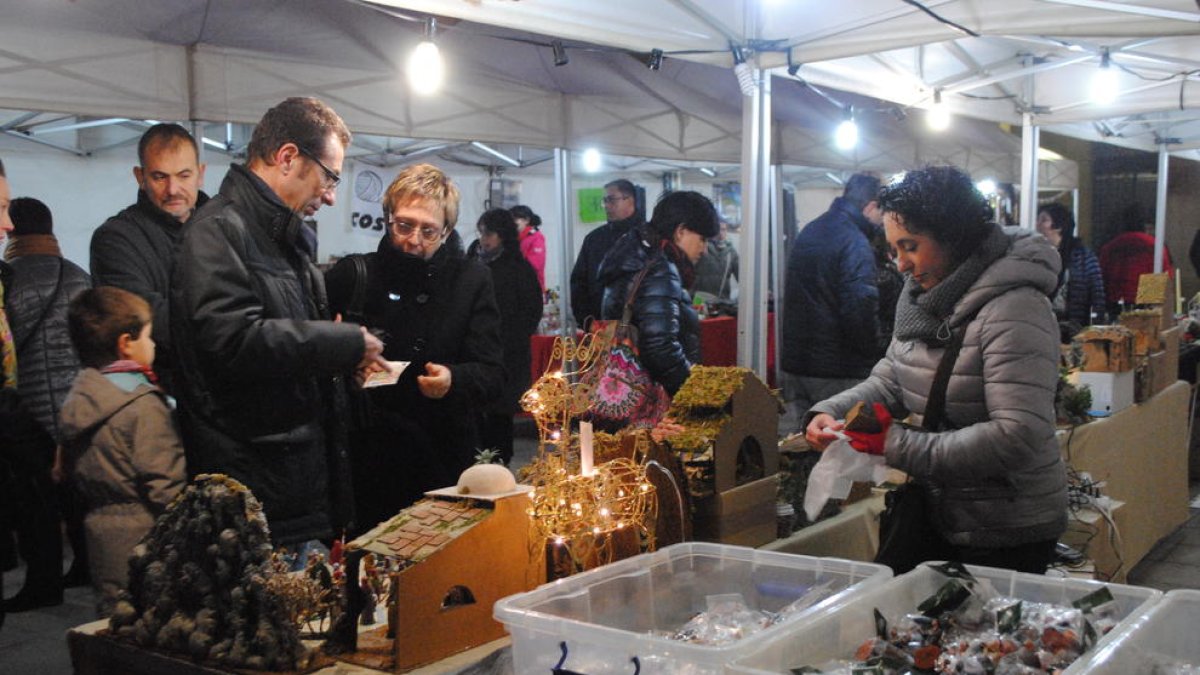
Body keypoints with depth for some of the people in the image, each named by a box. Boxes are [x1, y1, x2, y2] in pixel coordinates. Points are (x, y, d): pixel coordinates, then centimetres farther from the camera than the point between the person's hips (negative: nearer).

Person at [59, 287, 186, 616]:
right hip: (143, 536, -8)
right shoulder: (144, 406, -17)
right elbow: (165, 482, -19)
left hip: (99, 532, 8)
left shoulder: (76, 402, 8)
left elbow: (76, 476, 15)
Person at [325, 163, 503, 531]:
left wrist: (454, 380, -22)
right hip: (367, 462, 0)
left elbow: (492, 375, -2)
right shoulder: (352, 276, 3)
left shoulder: (472, 280, 3)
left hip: (444, 460, 1)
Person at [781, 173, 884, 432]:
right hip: (838, 371, -8)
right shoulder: (855, 244, -15)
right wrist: (877, 356, -8)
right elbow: (861, 311, -21)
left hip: (794, 362, 8)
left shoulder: (807, 233, 14)